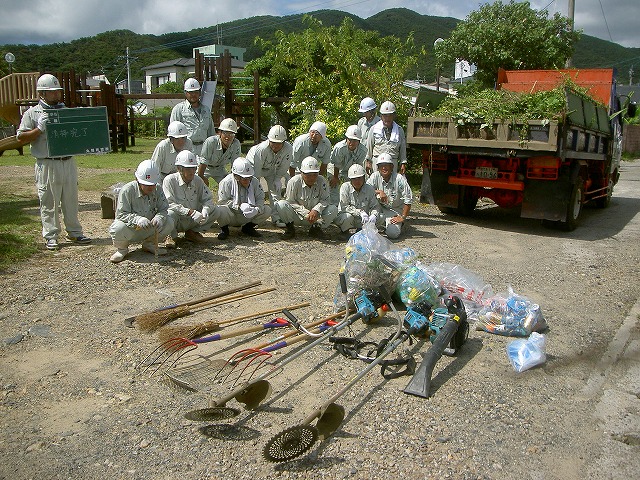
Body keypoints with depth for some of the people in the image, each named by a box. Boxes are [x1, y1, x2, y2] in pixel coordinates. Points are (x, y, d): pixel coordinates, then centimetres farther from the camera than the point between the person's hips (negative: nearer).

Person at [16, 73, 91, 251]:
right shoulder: (32, 113, 2)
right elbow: (21, 138, -2)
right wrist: (39, 129, -14)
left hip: (68, 162, 4)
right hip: (47, 164, -4)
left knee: (71, 200, 10)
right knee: (49, 202, 1)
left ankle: (74, 232, 19)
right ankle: (51, 236, 10)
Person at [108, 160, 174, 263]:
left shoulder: (158, 190, -6)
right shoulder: (127, 190, -19)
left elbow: (163, 209, -7)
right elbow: (121, 214, -23)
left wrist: (159, 217, -33)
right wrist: (137, 219, -43)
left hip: (149, 229, 4)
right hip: (130, 229, -4)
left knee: (169, 223, -20)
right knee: (118, 229, -38)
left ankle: (149, 243, 8)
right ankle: (122, 248, 1)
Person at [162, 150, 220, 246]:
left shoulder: (198, 180, 0)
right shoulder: (169, 180, -15)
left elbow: (208, 199, 1)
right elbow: (169, 204, -24)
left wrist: (205, 212, -23)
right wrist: (190, 212, -34)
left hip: (192, 221, 5)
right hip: (176, 220, -4)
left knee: (214, 211, -11)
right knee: (170, 213, -38)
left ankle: (193, 232, 6)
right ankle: (171, 235, -5)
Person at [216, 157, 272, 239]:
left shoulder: (255, 181, -3)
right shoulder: (226, 182, -14)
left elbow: (260, 198, -2)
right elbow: (222, 202, -16)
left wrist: (257, 209, -26)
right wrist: (239, 206, -30)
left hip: (249, 216, 4)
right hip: (231, 216, -3)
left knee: (267, 210, -15)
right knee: (220, 211, -37)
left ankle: (248, 227, 8)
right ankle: (224, 229, 0)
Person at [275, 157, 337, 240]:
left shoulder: (323, 182, -10)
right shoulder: (294, 182, -16)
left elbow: (325, 200, -8)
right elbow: (290, 202, -14)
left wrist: (316, 210, -29)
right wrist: (305, 213, -25)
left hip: (315, 216, 2)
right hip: (297, 216, -2)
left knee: (333, 209, -22)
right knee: (280, 205, -30)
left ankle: (315, 228, 2)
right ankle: (290, 229, -4)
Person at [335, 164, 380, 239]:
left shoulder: (370, 189, -5)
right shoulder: (345, 187, -13)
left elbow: (374, 207, -3)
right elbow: (344, 207, -19)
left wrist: (373, 216, -28)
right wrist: (360, 212, -30)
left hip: (362, 220, 3)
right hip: (343, 216, -3)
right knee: (348, 216, -37)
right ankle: (344, 231, -1)